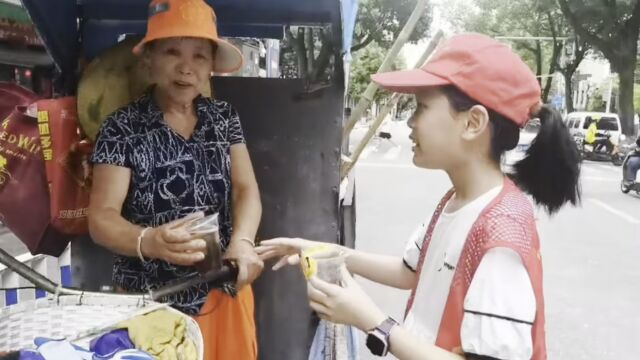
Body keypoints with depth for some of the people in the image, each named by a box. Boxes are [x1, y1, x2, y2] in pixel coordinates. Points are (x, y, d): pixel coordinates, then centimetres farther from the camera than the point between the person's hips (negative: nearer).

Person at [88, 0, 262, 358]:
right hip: (151, 300, -3)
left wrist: (242, 242, -27)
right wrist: (150, 241, -36)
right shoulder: (123, 128, -10)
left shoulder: (225, 117, 1)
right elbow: (101, 218, -14)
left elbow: (246, 189, -5)